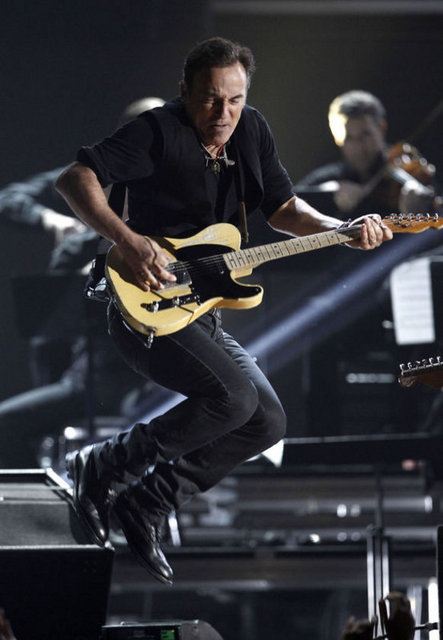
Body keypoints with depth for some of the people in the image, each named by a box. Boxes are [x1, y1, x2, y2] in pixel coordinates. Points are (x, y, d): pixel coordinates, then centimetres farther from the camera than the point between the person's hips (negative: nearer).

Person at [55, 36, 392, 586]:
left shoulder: (251, 132, 8)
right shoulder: (160, 132, -14)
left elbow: (282, 207, 18)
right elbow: (74, 178, -20)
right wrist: (127, 241, -32)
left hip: (200, 313, 9)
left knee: (267, 421, 2)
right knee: (233, 395, -26)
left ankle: (146, 504, 7)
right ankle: (104, 466, -11)